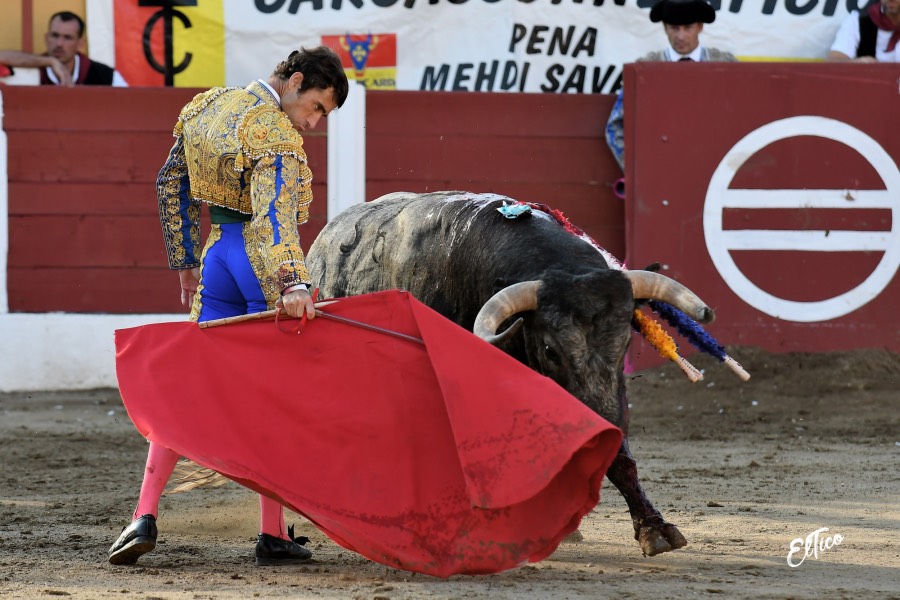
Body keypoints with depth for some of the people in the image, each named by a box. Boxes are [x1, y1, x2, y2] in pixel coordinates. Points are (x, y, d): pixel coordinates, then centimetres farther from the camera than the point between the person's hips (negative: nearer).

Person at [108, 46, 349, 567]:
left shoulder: (207, 107, 10)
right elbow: (274, 212, -31)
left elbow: (171, 183, 17)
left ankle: (146, 515, -6)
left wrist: (186, 262, 24)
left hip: (219, 256, 7)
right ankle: (273, 535, 6)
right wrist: (294, 284, -42)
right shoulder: (275, 135, -17)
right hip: (266, 265, -7)